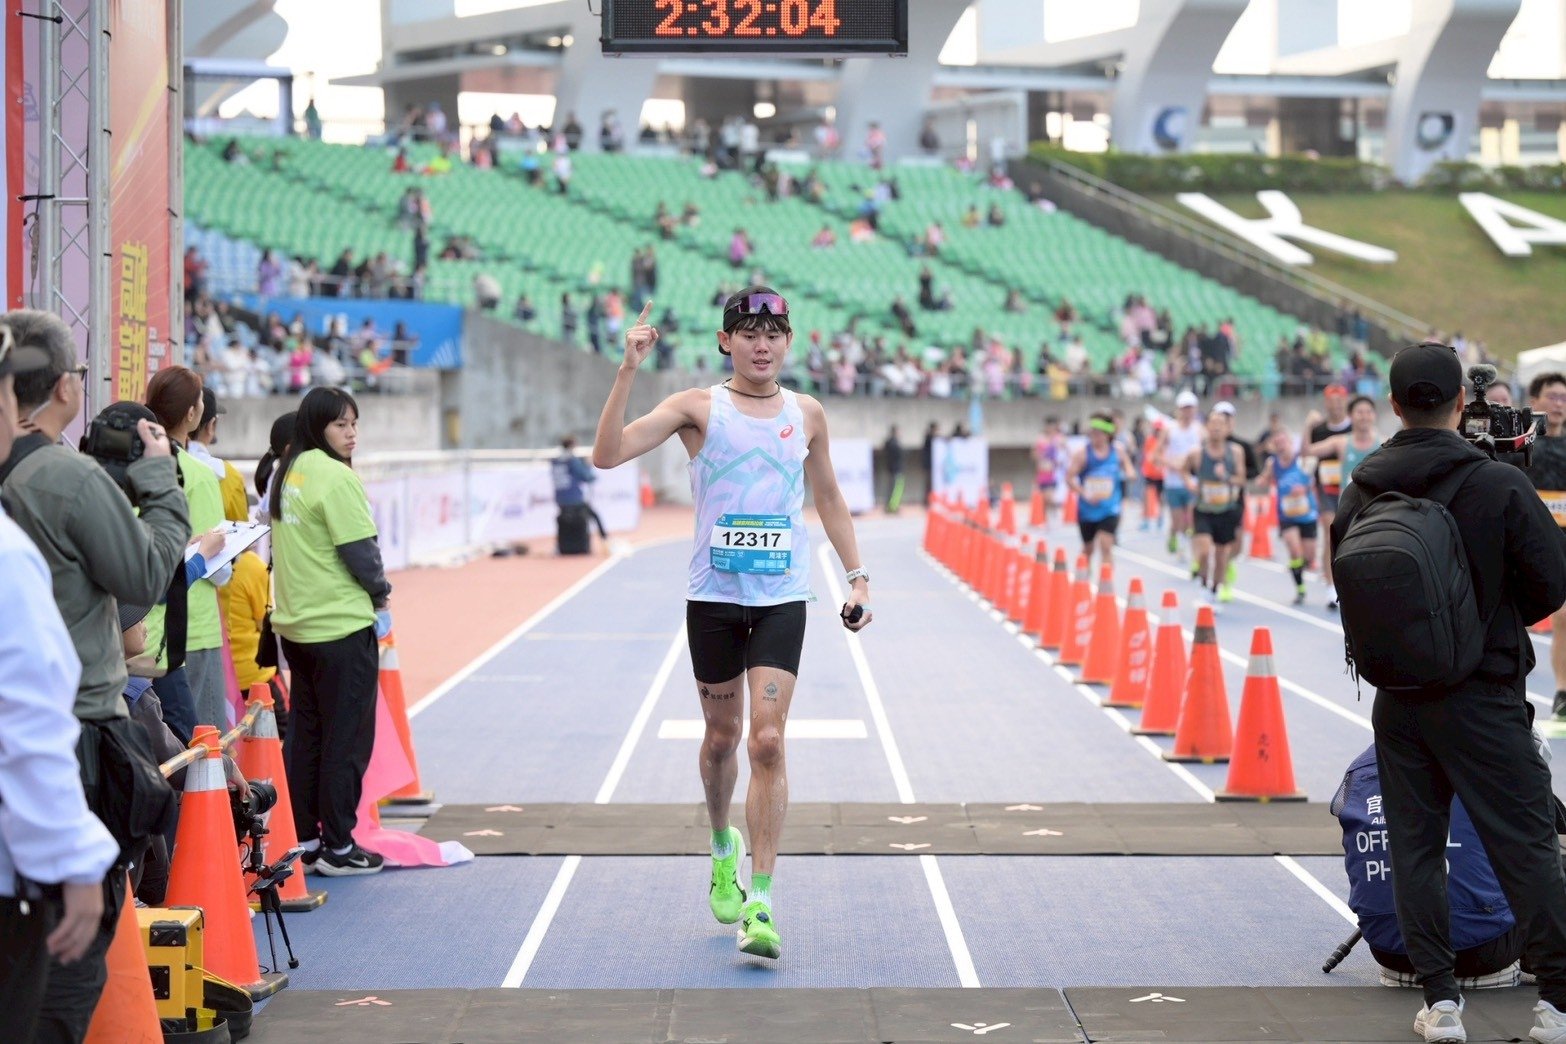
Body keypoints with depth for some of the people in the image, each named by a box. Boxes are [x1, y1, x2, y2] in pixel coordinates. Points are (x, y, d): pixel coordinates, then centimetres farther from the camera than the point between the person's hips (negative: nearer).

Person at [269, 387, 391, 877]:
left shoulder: (288, 472, 9)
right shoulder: (336, 477, -16)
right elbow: (358, 548, -16)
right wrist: (381, 596, 1)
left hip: (295, 624, 8)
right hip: (343, 625, -8)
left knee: (305, 735, 13)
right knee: (347, 738, 0)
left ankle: (305, 840, 18)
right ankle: (337, 848, 4)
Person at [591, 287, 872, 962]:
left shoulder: (807, 415, 7)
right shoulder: (698, 407, -2)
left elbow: (828, 498, 21)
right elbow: (607, 454, -13)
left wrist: (856, 576, 15)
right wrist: (629, 369, -20)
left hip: (782, 600, 0)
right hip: (714, 597, 0)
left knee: (768, 740, -11)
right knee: (722, 736, 12)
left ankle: (760, 901, -11)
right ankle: (724, 847, 42)